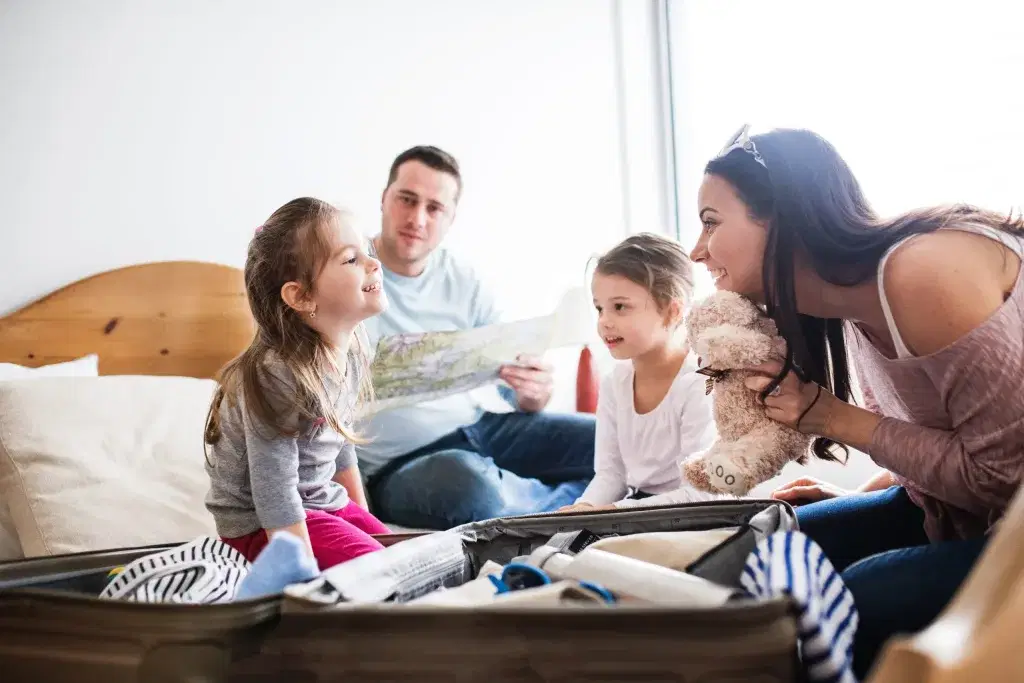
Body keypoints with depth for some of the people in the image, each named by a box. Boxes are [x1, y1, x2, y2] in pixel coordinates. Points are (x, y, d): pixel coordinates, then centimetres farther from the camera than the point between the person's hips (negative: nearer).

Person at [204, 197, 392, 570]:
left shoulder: (353, 354, -3)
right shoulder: (277, 377, -29)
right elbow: (275, 496, -26)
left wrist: (364, 522, 16)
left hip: (326, 502, 9)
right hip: (262, 525, -8)